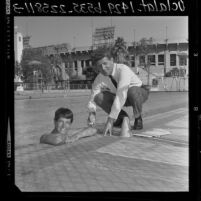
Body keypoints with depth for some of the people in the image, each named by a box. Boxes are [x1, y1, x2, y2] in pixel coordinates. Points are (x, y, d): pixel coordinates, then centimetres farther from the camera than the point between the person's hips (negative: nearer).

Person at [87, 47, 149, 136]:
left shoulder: (123, 69, -36)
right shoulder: (99, 79, -18)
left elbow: (121, 96, -46)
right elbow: (92, 99, -14)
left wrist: (110, 120, -50)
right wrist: (92, 113, -38)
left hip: (140, 93, -5)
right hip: (121, 98, 5)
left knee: (132, 91, -41)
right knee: (99, 97, -21)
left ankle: (138, 119, -12)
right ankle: (122, 117, 1)